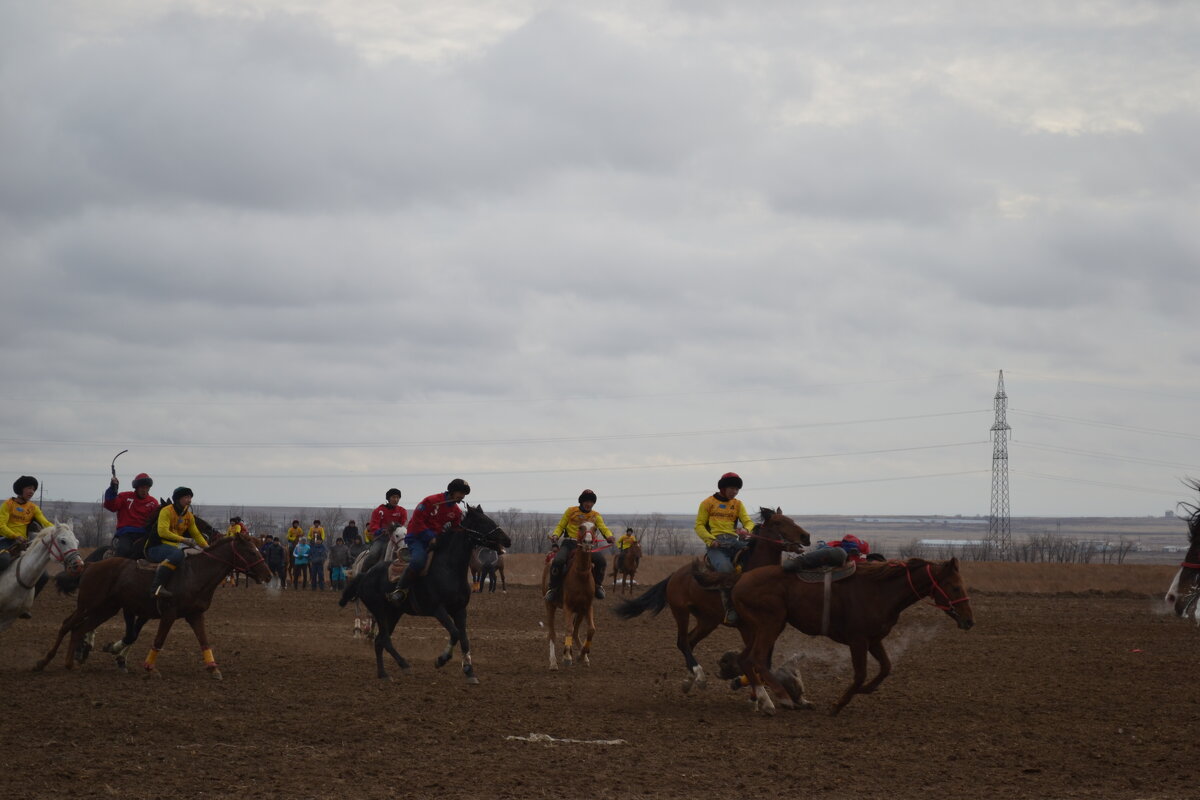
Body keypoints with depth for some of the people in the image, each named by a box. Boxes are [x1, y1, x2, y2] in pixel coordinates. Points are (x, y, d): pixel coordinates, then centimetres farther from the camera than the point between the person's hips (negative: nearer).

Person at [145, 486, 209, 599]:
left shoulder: (189, 516, 12)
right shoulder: (166, 511, -11)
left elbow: (197, 535, 17)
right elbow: (162, 531, -23)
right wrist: (183, 539, -27)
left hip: (172, 547, 9)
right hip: (155, 548, -9)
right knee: (177, 554, -37)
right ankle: (157, 586, -44)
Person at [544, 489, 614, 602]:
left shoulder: (596, 515, 14)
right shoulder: (571, 511, 9)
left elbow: (603, 527, 0)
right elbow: (560, 526, 11)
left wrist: (609, 536, -24)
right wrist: (555, 535, -11)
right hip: (569, 543, -2)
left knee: (601, 561, -22)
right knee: (558, 561, -29)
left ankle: (598, 585, 3)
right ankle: (554, 588, -11)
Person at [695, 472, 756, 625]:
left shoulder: (738, 504, 21)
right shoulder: (708, 503, 11)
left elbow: (748, 522, 10)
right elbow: (699, 526, 6)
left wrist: (747, 530, -16)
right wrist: (710, 539, -14)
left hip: (734, 541, 4)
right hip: (716, 543, -4)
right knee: (725, 568, -35)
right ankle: (730, 609, -30)